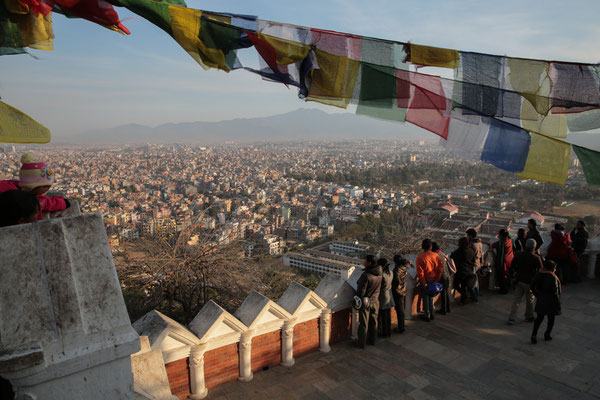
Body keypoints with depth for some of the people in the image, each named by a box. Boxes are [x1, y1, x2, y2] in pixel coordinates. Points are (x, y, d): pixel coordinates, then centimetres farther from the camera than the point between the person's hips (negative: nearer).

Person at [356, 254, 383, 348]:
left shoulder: (366, 275, -30)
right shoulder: (379, 274, -9)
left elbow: (361, 291, -22)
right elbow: (379, 288, 4)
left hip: (365, 302, -6)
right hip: (375, 301, 6)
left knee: (363, 324, 8)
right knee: (374, 322, 21)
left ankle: (362, 344, 20)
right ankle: (373, 340, 37)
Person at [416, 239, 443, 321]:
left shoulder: (420, 257, -18)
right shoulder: (436, 255, -7)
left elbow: (420, 272, -19)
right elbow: (440, 269, -5)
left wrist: (423, 283, -10)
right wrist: (436, 280, 2)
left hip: (426, 280, -3)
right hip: (434, 280, 4)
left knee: (425, 297, 12)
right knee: (431, 296, 21)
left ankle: (427, 316, 19)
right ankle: (432, 314, 30)